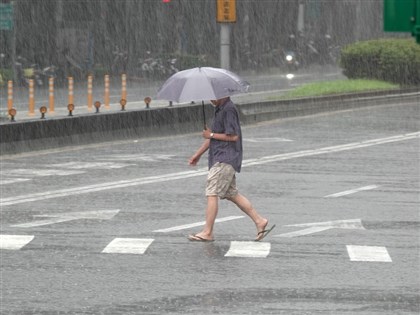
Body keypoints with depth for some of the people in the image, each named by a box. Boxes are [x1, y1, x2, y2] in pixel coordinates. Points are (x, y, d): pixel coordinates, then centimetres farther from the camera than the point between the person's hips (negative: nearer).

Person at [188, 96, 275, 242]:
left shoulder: (229, 110, -14)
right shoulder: (219, 110, 17)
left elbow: (233, 136, -19)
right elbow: (212, 135, 24)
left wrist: (211, 135, -11)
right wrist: (198, 154, 22)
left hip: (225, 160, -10)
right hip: (221, 159, 10)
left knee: (212, 193, -10)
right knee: (232, 194, 13)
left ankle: (207, 232, -9)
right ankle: (259, 220, 16)